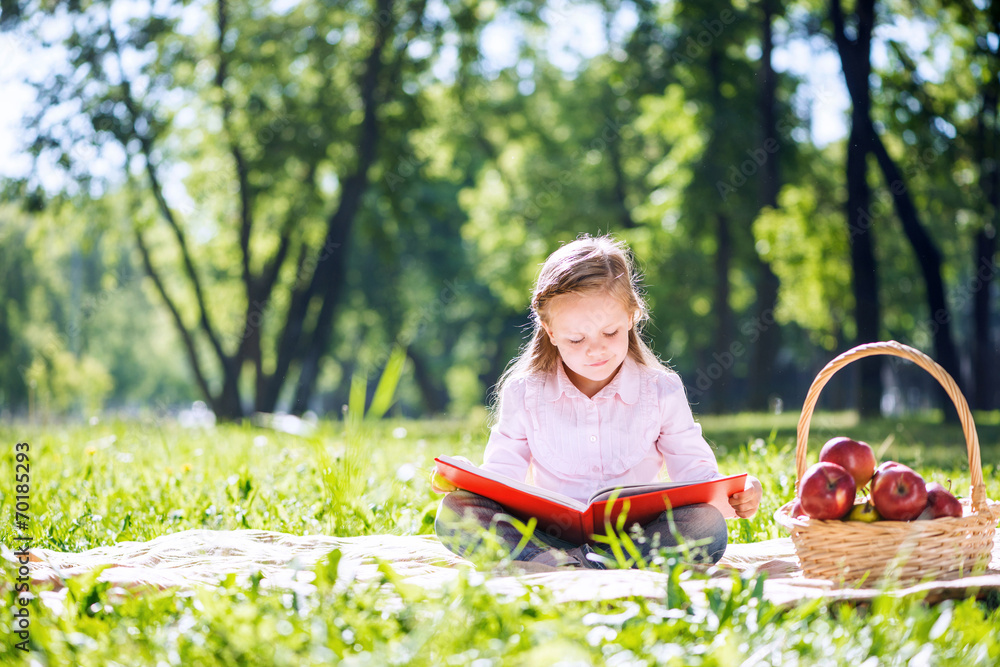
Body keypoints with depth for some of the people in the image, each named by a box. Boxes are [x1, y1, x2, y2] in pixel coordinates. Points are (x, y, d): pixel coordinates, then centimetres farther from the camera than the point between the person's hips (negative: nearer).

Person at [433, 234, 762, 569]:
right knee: (453, 512, -25)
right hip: (546, 535, 0)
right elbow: (500, 477, 8)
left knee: (708, 524, -31)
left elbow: (694, 472, 7)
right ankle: (571, 564, -39)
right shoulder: (523, 394, 5)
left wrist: (732, 495, -14)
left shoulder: (661, 391, 4)